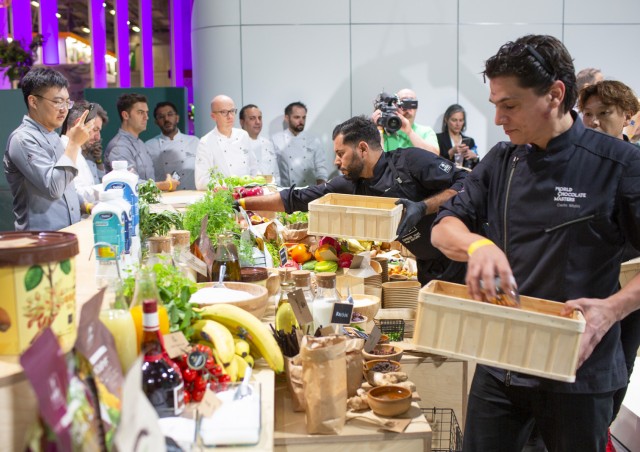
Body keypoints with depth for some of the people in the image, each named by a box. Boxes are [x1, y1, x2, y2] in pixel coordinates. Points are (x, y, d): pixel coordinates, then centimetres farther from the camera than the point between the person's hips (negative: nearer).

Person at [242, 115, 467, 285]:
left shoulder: (410, 161, -14)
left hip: (461, 261, -5)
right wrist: (243, 203, 7)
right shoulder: (350, 185, 4)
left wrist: (423, 207, -28)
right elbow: (295, 199, 7)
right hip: (429, 272, 6)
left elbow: (465, 184, -18)